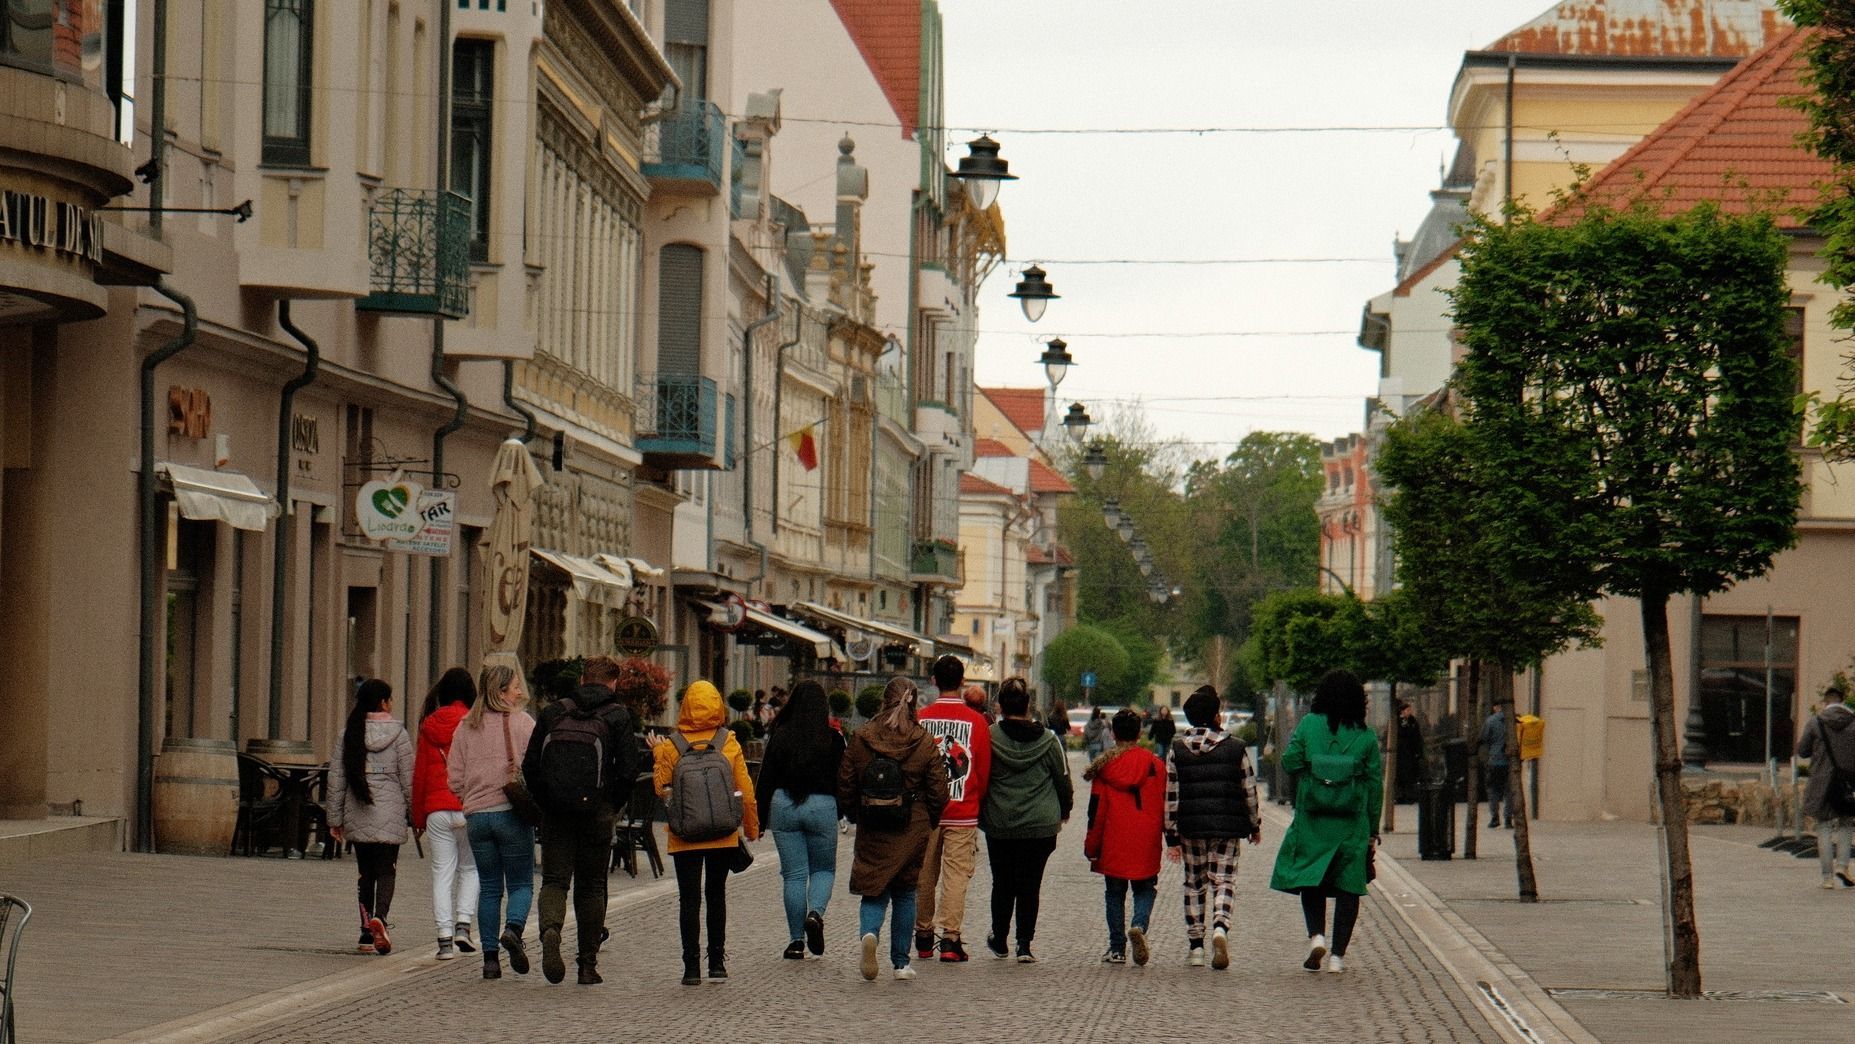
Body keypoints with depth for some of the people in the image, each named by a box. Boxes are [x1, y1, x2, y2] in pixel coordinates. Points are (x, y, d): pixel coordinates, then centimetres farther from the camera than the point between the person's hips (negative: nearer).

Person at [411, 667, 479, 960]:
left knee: (442, 873, 5)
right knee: (469, 868, 15)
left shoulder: (429, 727, 5)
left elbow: (419, 773, 8)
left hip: (437, 811, 2)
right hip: (469, 808, -2)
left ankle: (445, 938, 0)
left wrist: (418, 816, 15)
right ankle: (463, 924, -1)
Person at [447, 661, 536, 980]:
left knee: (488, 887, 10)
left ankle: (490, 957, 5)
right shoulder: (522, 724, -5)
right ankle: (513, 929, -23)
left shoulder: (465, 728, 8)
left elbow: (454, 778, 6)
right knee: (521, 883, 5)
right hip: (512, 813, -4)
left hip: (476, 816, 4)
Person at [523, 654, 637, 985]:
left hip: (556, 812, 1)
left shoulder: (554, 712, 10)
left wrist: (546, 803, 13)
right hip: (596, 811, -1)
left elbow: (529, 765, 7)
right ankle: (588, 963, 11)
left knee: (554, 879, 4)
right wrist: (613, 807, 7)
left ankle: (550, 930, -27)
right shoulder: (617, 716, 2)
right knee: (591, 886, 9)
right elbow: (628, 770, -7)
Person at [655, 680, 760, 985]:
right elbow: (746, 790, 0)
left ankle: (692, 966, -2)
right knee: (716, 894, 16)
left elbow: (661, 788, -1)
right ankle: (717, 960, 16)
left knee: (689, 899, 3)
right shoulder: (730, 743, -3)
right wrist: (751, 828, 11)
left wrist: (658, 755, 13)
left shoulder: (672, 747, -7)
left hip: (685, 835, -2)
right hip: (723, 834, 2)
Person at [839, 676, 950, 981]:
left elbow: (845, 785, 1)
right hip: (913, 830, 0)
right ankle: (900, 962, 14)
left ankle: (868, 933, -23)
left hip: (872, 831, 0)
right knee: (905, 892, 13)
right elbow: (938, 793, -3)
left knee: (874, 891, 8)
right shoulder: (925, 743, -6)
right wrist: (929, 823, 15)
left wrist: (857, 816, 17)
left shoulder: (860, 739, -4)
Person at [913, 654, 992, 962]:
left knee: (924, 876, 11)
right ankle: (950, 939, -9)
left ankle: (923, 937, 19)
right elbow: (984, 771, 0)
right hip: (963, 814, -2)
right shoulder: (976, 722, -5)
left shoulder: (920, 719, -2)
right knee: (956, 875, -2)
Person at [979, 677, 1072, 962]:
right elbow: (1063, 780, 4)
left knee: (1002, 883, 14)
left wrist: (980, 816, 10)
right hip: (1040, 826, 0)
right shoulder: (1047, 740, -3)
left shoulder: (990, 738, -7)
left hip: (998, 824, 0)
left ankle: (999, 941, 25)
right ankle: (1024, 944, 0)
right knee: (1030, 885, 5)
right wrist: (1064, 811, 22)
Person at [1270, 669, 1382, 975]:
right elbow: (1375, 784, 1)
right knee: (1348, 885, 7)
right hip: (1353, 824, 0)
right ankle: (1338, 954, 5)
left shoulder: (1309, 725, -3)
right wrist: (1373, 830, 9)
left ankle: (1316, 935, -10)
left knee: (1310, 880, 13)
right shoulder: (1366, 736, -1)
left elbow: (1289, 763, -7)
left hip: (1312, 820, 0)